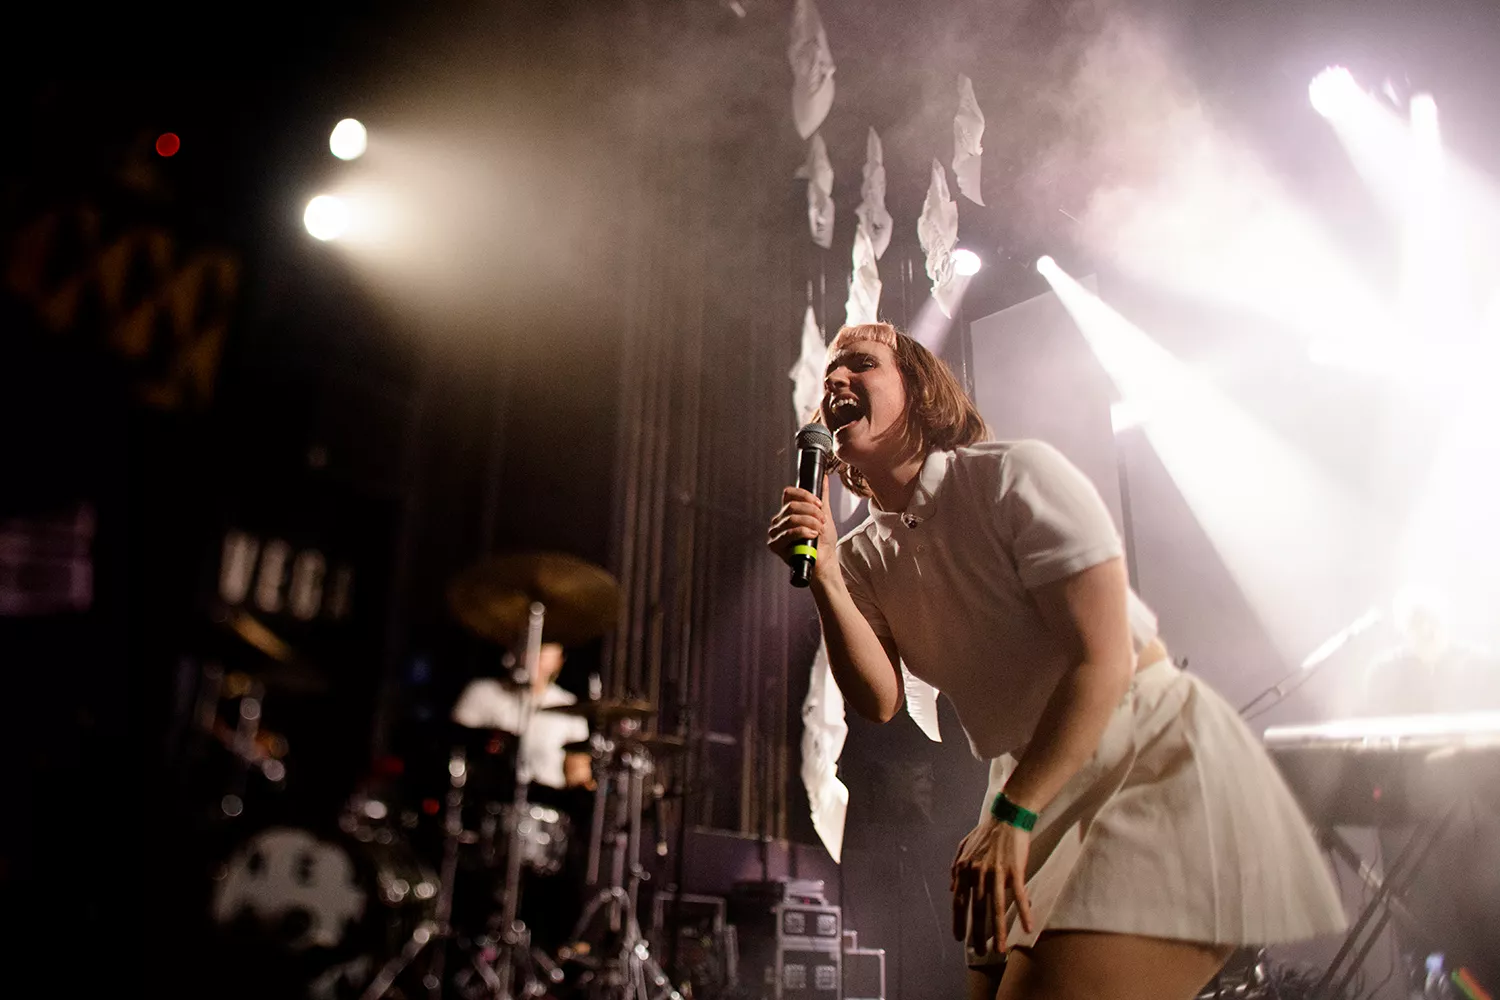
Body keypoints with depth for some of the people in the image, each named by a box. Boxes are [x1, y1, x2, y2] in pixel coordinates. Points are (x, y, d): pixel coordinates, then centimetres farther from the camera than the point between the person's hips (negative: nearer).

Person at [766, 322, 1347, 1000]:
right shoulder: (863, 556, 4)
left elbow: (1103, 659, -19)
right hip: (1033, 793, 6)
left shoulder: (1015, 474, -14)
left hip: (1158, 767, -6)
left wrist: (1010, 815, -21)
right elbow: (879, 701, -7)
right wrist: (825, 581, -20)